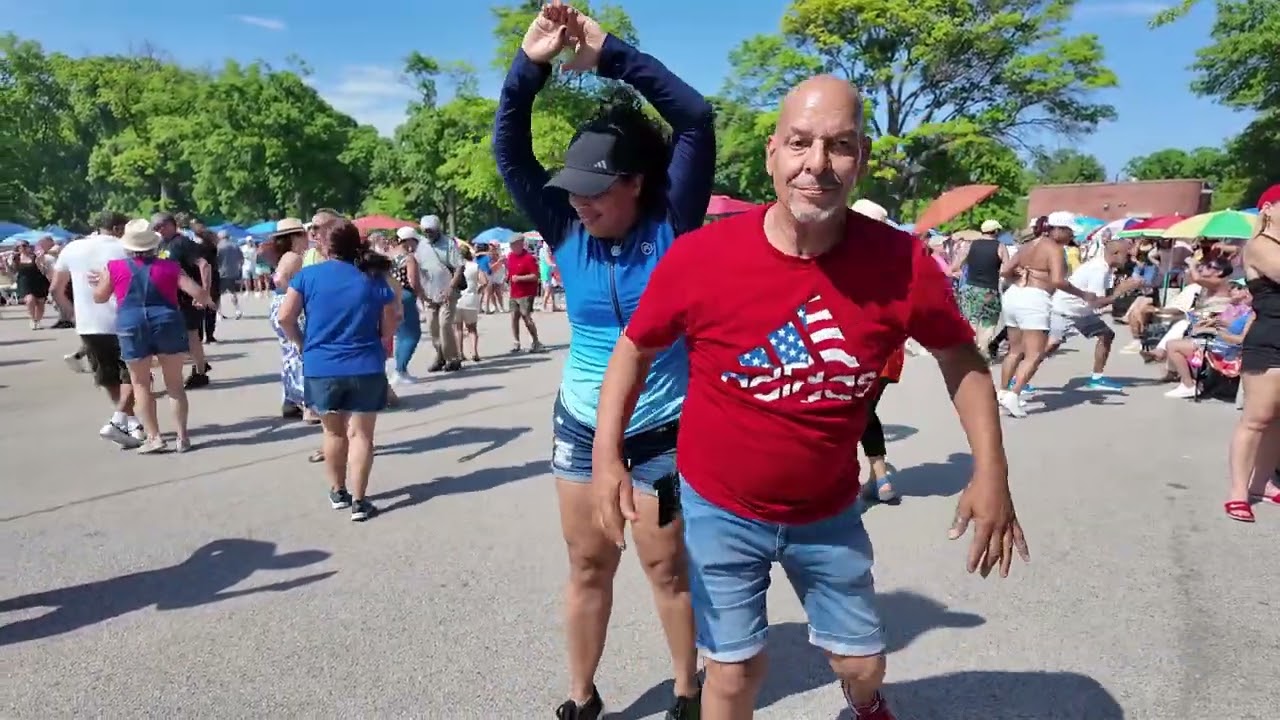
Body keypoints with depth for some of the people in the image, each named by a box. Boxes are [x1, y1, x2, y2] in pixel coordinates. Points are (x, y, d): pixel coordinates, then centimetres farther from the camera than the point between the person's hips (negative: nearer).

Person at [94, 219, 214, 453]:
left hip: (132, 327, 0)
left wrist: (99, 281, 37)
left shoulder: (115, 268, 4)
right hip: (168, 323, 0)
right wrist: (205, 301, 18)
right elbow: (198, 292, -4)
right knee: (175, 383, 9)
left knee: (140, 384, 10)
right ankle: (182, 436, 8)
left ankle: (153, 437, 5)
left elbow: (99, 297, 17)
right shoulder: (169, 266, 2)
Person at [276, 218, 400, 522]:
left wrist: (303, 345, 12)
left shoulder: (308, 275, -3)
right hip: (365, 368, -1)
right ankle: (359, 501, 6)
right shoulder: (376, 279, 0)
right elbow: (389, 329, 2)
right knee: (361, 434, 6)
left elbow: (285, 318, -4)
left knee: (333, 431, 17)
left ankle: (337, 492, 30)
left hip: (321, 367, 1)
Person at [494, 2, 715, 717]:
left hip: (661, 432, -3)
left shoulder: (673, 227, -11)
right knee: (588, 566, 14)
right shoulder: (568, 233, -3)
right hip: (580, 427, 4)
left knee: (667, 568, 10)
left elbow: (697, 119, -19)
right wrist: (530, 66, -20)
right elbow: (510, 150, -7)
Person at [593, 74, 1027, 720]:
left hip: (829, 511, 2)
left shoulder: (903, 263, -18)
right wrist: (607, 456, -14)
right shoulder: (701, 256, -22)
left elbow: (959, 355, 0)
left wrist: (990, 471, -5)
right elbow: (636, 349, -6)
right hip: (720, 508, -1)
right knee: (736, 668, 11)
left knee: (862, 661, 20)